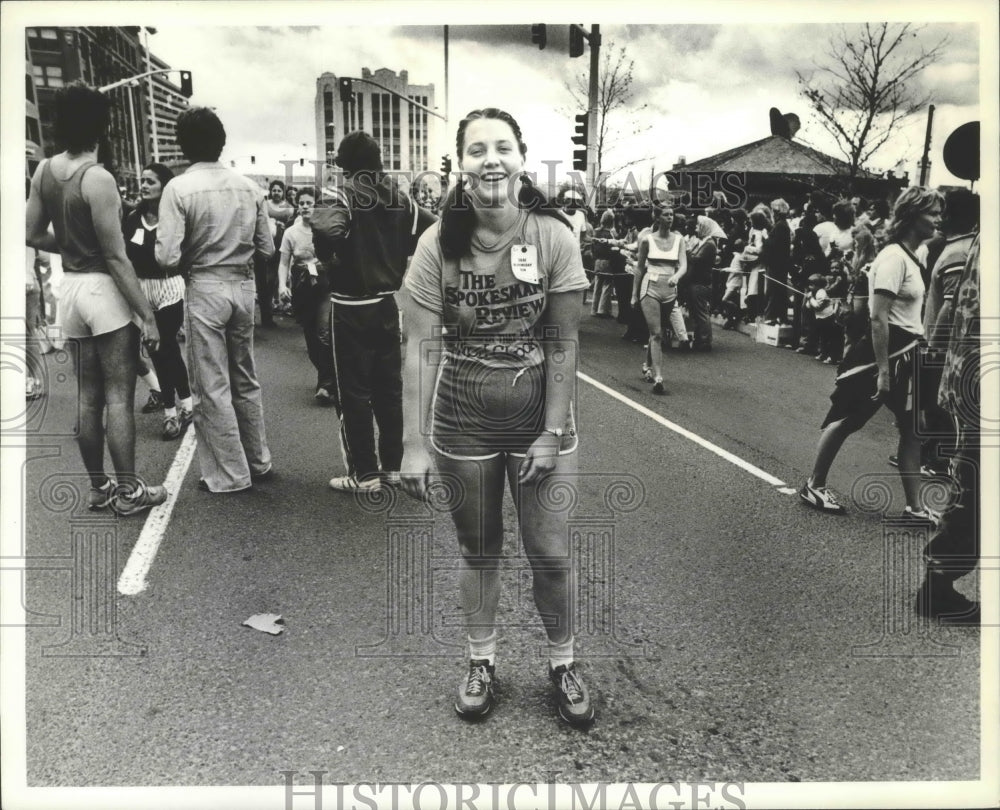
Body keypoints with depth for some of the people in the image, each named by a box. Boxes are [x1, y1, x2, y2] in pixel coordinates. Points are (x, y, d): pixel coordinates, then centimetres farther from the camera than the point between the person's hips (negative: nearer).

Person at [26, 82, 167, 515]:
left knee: (89, 398, 13)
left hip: (70, 287, 8)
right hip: (104, 288, -7)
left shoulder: (44, 171, 5)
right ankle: (128, 491, 6)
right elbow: (116, 258, -18)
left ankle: (98, 487, 22)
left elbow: (34, 236, 11)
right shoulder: (98, 179, -17)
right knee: (119, 397, -1)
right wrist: (147, 314, -15)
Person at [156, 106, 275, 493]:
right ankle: (258, 462, 29)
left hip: (204, 289, -5)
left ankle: (227, 474, 13)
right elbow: (266, 248, 5)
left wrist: (189, 260, 5)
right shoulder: (248, 186, 1)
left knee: (212, 386, 6)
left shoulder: (179, 188, -12)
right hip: (244, 285, 5)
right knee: (245, 379, 19)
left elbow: (167, 257, -16)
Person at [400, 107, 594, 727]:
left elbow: (564, 342, -8)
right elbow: (421, 347, -12)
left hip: (541, 417, 0)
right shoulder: (439, 243, -10)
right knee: (479, 550, 15)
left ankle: (564, 663, 30)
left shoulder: (554, 236, -11)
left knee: (551, 554, 6)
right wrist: (415, 444, -15)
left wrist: (553, 432, -11)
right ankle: (482, 661, 36)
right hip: (461, 421, 1)